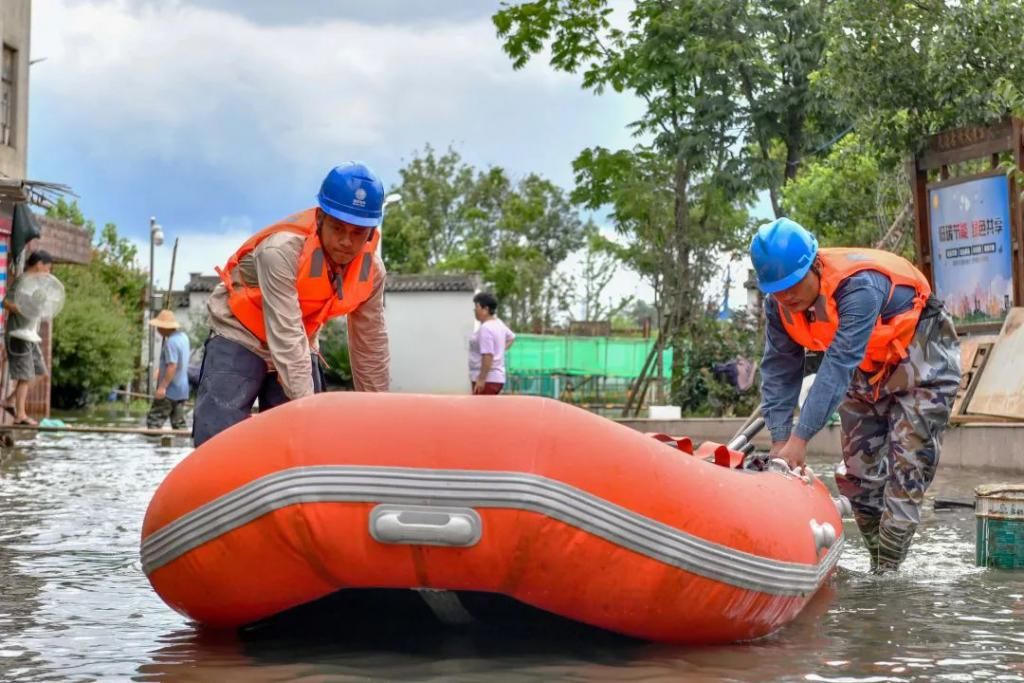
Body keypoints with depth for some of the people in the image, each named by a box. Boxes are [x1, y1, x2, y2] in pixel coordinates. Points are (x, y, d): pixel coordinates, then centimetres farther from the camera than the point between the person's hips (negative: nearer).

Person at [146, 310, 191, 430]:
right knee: (179, 423, 11)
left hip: (169, 390, -9)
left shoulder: (171, 342, -19)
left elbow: (172, 366, -26)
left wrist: (162, 386, -25)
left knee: (153, 422, -4)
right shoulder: (183, 337, 10)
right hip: (183, 390, 9)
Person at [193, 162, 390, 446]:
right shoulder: (283, 248, -32)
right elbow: (285, 335, -36)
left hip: (298, 350, 6)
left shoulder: (371, 269, -13)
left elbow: (371, 346, -2)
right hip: (239, 338, -5)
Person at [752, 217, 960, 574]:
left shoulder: (859, 286, -39)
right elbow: (778, 370, -12)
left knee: (907, 466, -13)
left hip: (920, 359, -7)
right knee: (857, 469, 5)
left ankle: (887, 571, -9)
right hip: (867, 368, 7)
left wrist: (800, 438, -44)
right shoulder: (779, 303, -17)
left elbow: (839, 366, -42)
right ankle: (876, 562, 17)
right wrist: (779, 441, -21)